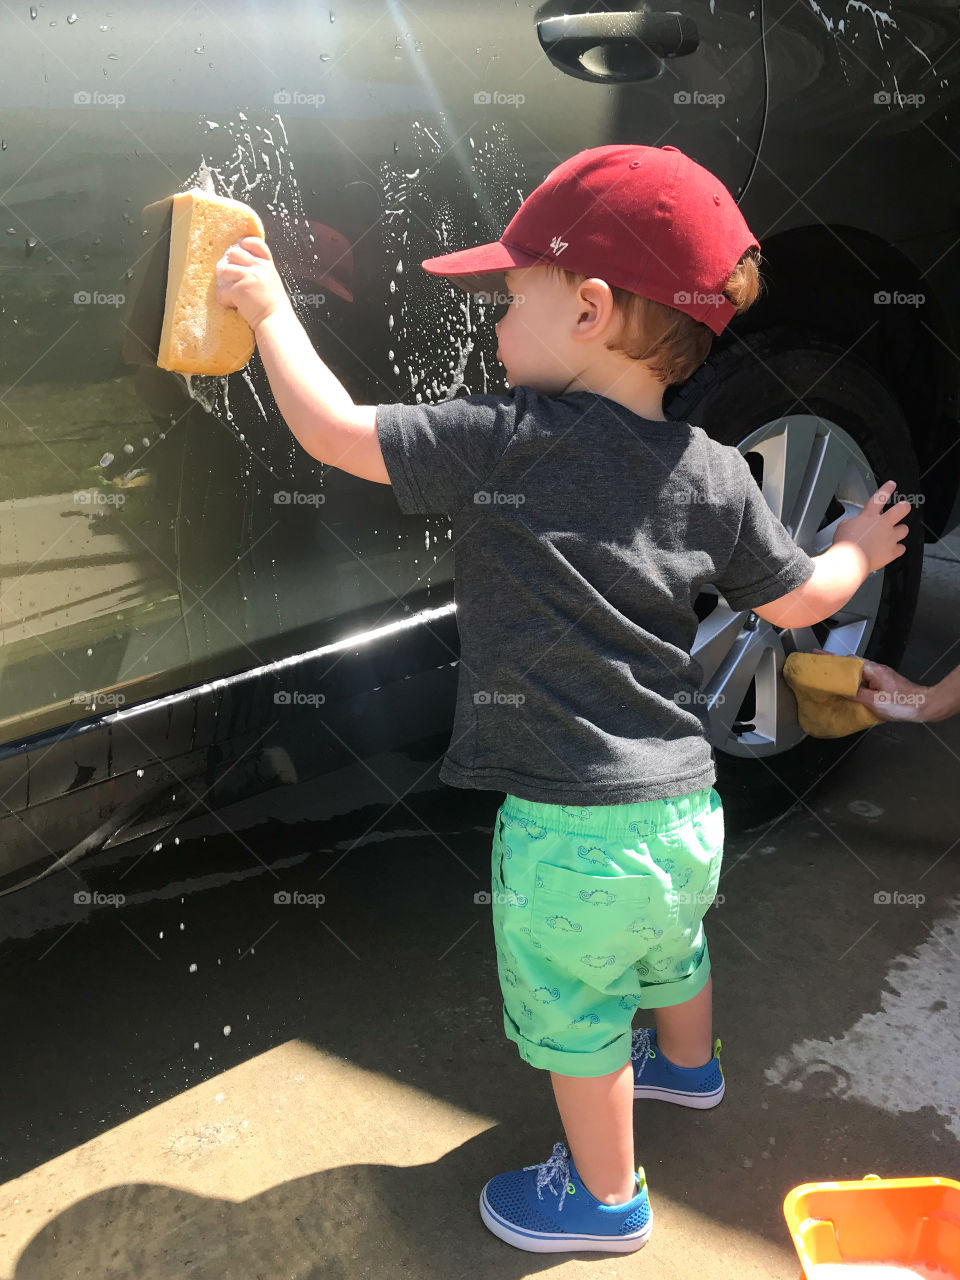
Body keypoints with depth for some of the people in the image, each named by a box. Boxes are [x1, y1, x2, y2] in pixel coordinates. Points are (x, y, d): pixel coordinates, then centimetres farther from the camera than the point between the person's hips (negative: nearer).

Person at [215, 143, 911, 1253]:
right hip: (687, 802, 7)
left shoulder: (506, 442, -20)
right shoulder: (714, 472, -2)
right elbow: (799, 601, 6)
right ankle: (687, 1066, 63)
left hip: (574, 823, -7)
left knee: (572, 1017, 16)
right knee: (668, 949, 34)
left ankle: (604, 1196, 39)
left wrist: (270, 306, 0)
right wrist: (859, 549, 28)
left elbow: (333, 430, -16)